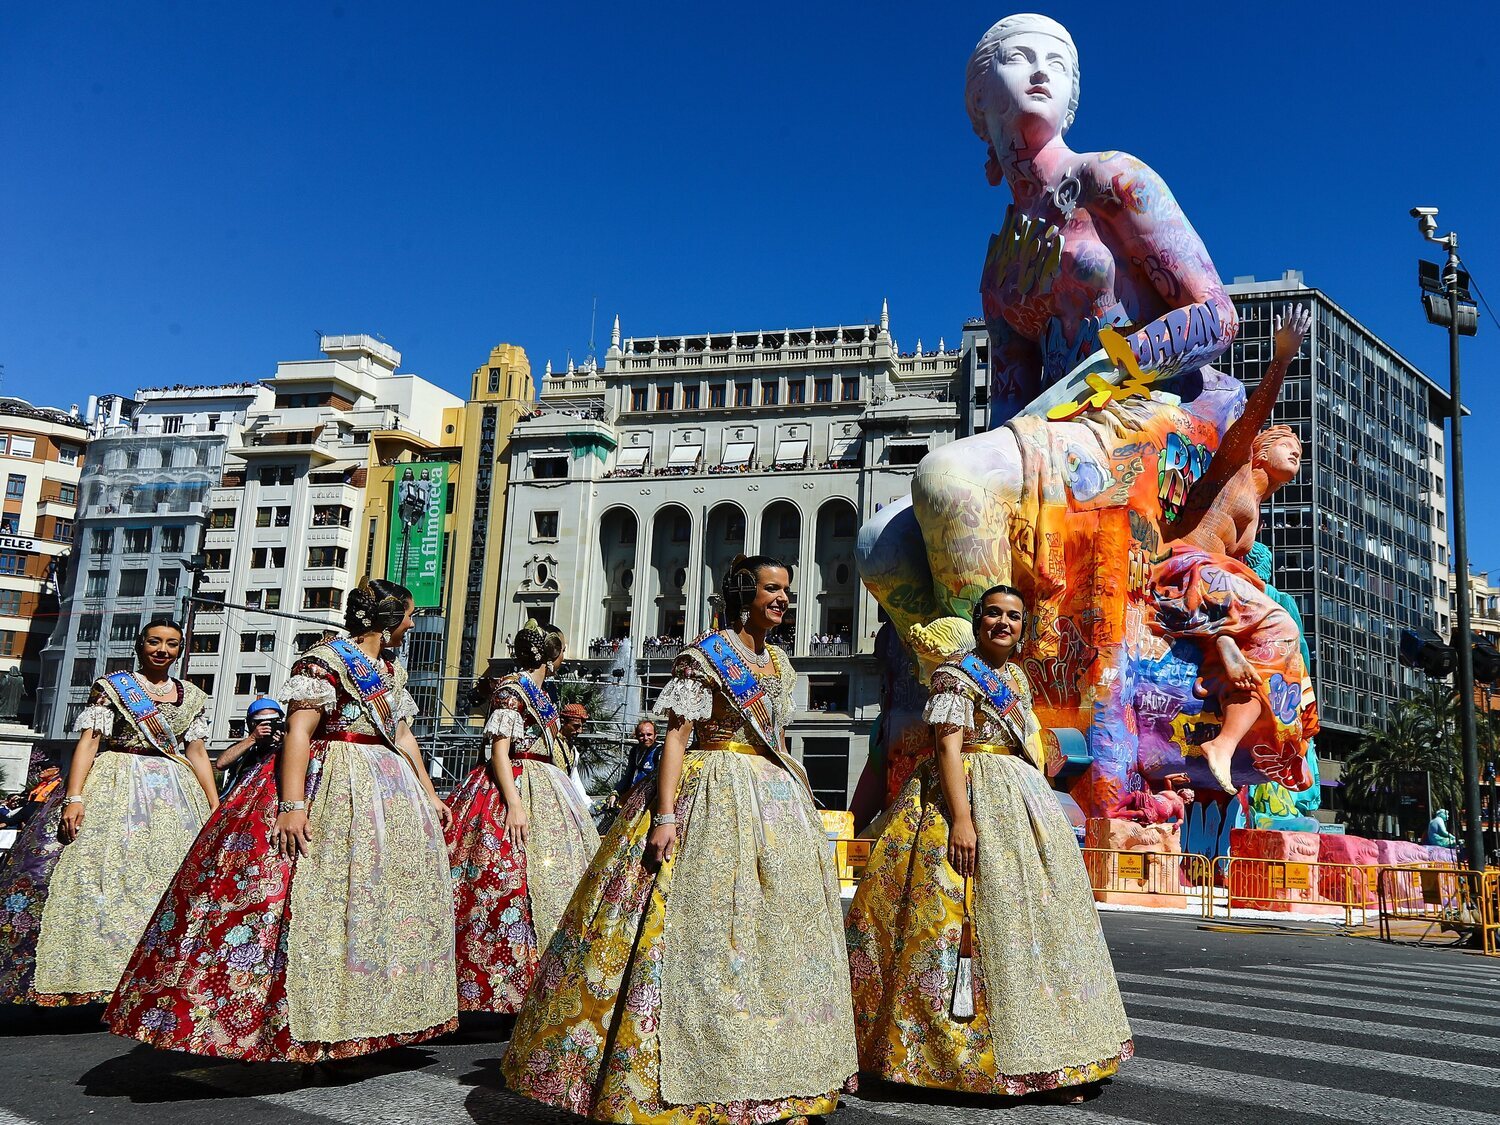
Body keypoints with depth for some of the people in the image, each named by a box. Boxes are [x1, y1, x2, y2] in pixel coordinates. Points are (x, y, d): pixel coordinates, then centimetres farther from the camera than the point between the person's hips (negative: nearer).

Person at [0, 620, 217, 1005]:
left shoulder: (193, 698, 12)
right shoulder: (111, 687, 2)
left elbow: (197, 753, 13)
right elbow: (88, 741, -6)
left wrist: (217, 808, 6)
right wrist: (73, 798, -17)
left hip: (173, 795, 4)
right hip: (113, 789, -3)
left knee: (170, 880, -1)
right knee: (96, 873, -12)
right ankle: (81, 977, -9)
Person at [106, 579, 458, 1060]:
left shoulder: (393, 672, 15)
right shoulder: (324, 660, -10)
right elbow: (297, 730, -18)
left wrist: (428, 794, 18)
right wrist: (292, 804, -27)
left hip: (388, 794, 9)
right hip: (326, 787, -9)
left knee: (379, 903, 10)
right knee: (314, 898, -12)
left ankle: (358, 1016, 19)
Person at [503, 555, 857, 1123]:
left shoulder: (779, 662, 15)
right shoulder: (705, 655, -6)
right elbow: (676, 734, -13)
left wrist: (797, 803, 18)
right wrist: (665, 815, -23)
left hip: (775, 799, 8)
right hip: (713, 798, -7)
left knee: (770, 934, 10)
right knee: (704, 925, -10)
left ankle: (765, 1070, 21)